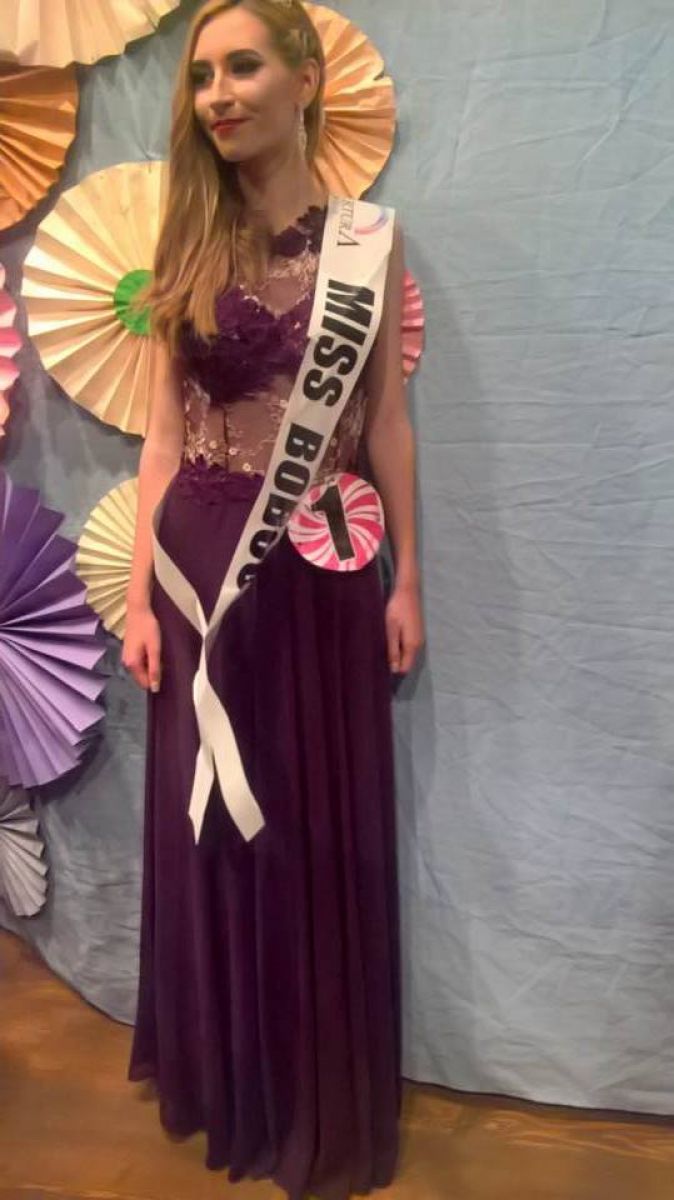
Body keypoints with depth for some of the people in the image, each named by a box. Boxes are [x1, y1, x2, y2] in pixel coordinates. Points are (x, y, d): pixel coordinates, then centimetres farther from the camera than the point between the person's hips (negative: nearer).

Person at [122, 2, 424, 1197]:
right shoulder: (189, 247, 4)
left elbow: (387, 419, 3)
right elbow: (164, 431, 3)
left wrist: (406, 580, 1)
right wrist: (139, 592, -1)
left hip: (323, 565, -1)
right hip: (204, 560, 1)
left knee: (323, 824, 9)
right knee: (208, 820, 10)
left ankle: (324, 1102, 32)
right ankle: (225, 1079, 35)